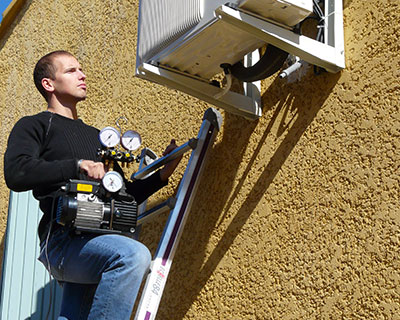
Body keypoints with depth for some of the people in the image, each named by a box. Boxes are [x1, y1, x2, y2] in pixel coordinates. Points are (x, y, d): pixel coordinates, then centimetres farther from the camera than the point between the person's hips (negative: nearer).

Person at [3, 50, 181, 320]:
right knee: (134, 255, -32)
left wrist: (162, 175, 17)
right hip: (63, 240, -7)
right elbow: (16, 174, -12)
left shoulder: (96, 136, 31)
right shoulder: (34, 126, 9)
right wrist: (78, 165, -14)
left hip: (98, 242, 8)